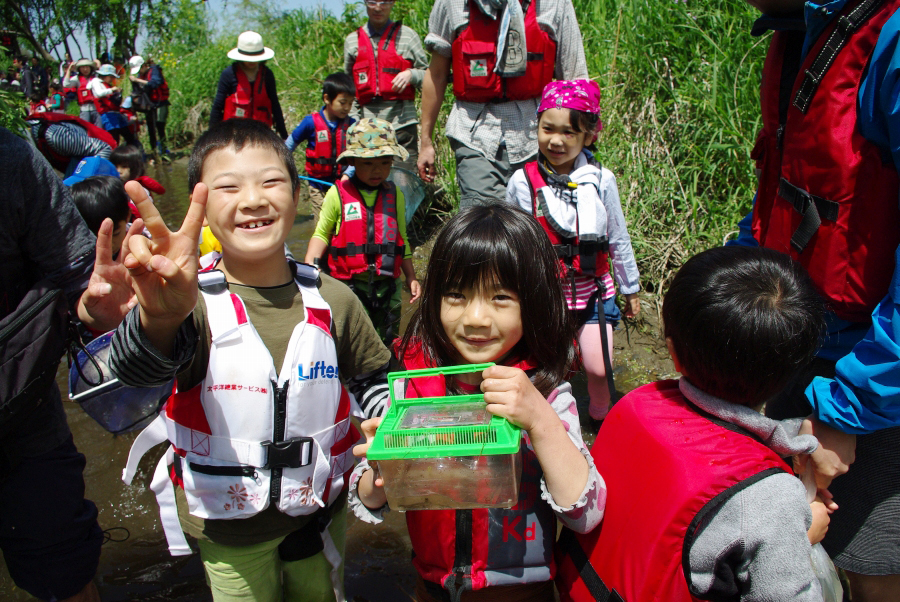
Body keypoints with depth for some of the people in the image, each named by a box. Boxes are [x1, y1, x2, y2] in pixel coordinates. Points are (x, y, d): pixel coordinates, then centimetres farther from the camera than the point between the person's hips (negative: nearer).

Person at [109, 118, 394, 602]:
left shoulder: (332, 300, -10)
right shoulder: (195, 303, -20)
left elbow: (371, 379, 2)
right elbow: (136, 371, -38)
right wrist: (160, 320, -60)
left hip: (319, 513, 2)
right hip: (227, 530, -2)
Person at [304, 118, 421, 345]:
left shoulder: (395, 195, 7)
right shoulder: (338, 193, -3)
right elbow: (322, 234, 3)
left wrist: (411, 277, 17)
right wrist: (309, 265, -12)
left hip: (387, 285, 3)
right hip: (349, 286, -3)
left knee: (385, 342, 12)